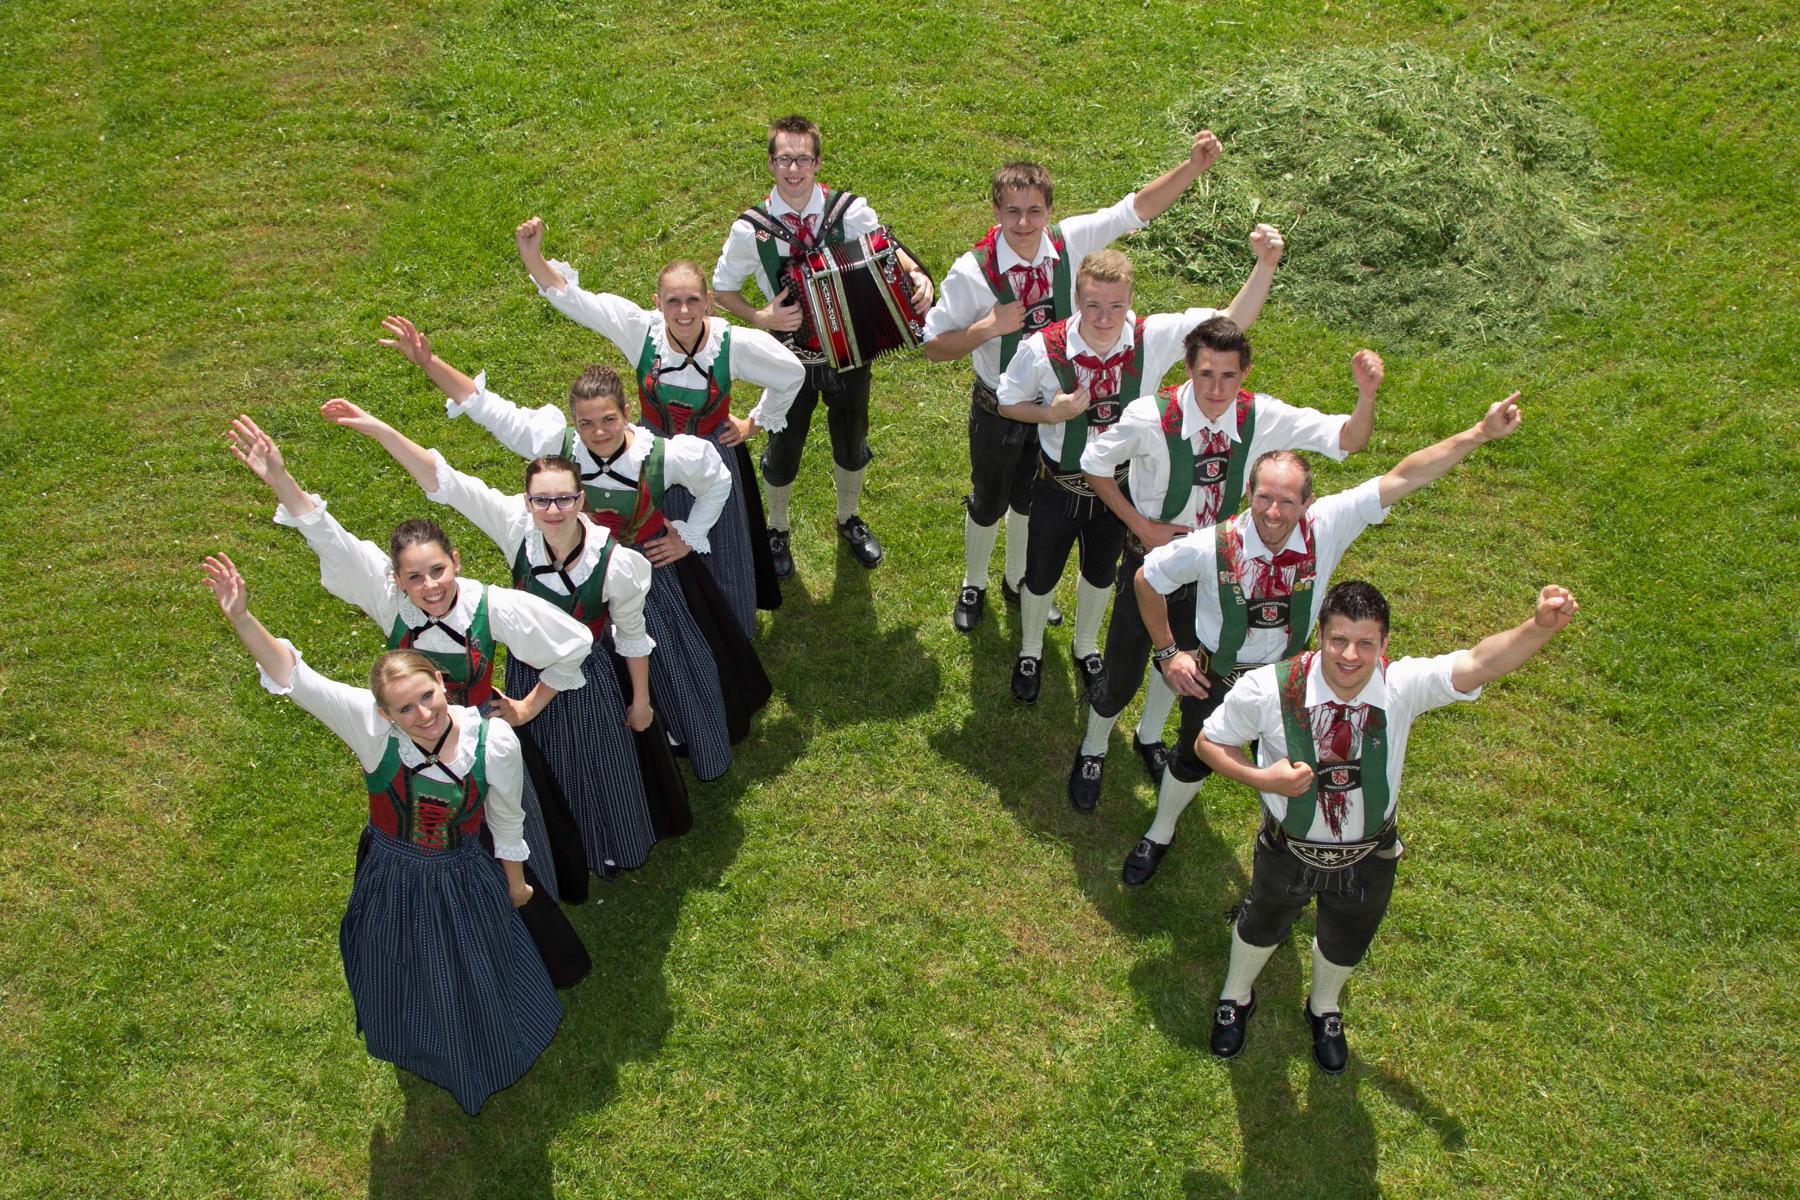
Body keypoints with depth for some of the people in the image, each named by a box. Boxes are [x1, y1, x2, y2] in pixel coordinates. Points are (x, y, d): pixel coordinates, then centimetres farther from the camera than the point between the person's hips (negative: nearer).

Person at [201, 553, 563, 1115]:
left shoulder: (495, 741, -28)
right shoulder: (371, 726, -30)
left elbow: (507, 822, -10)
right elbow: (294, 676, -38)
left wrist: (515, 882, 6)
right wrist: (242, 618, -53)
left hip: (468, 879, 0)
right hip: (394, 879, 1)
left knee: (478, 979, 26)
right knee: (410, 983, 28)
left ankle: (492, 1050, 62)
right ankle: (432, 1057, 64)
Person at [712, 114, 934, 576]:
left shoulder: (849, 211, -17)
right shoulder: (750, 229, -17)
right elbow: (722, 289, -4)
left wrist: (916, 276, -26)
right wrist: (760, 317, -22)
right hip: (790, 359, -1)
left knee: (851, 445, 23)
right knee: (783, 452, 18)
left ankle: (850, 519, 52)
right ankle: (777, 529, 47)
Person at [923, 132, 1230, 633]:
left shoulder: (1070, 242, -17)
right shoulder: (973, 272, -27)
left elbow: (1136, 209, -8)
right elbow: (934, 346, -18)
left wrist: (1195, 165, -18)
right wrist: (988, 328, -33)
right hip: (998, 412, -3)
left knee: (1031, 499, 25)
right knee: (988, 502, 19)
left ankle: (1018, 579, 52)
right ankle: (973, 585, 48)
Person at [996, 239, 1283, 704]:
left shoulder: (1154, 338, -24)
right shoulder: (1043, 349, -27)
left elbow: (1233, 320, -23)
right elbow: (1007, 402, -10)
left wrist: (1265, 264, -37)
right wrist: (1051, 413, -28)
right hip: (1058, 488, -2)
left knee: (1100, 574, 28)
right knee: (1041, 578, 21)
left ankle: (1086, 647, 58)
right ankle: (1030, 651, 52)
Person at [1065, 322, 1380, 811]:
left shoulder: (1260, 417, -20)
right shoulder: (1150, 417, -29)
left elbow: (1348, 439, -19)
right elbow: (1095, 464, -13)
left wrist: (1367, 394, -40)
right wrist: (1141, 526, -18)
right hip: (1151, 557, -4)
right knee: (1123, 674, 8)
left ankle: (1149, 738, 58)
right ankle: (1092, 752, 41)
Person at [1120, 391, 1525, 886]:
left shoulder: (1325, 528, -26)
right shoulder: (1213, 546, -31)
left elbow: (1402, 478, -29)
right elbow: (1147, 579, -14)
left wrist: (1481, 433, -35)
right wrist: (1167, 653, -9)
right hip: (1213, 677, -1)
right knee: (1194, 759, 20)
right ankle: (1159, 834, 50)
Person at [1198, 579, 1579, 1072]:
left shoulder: (1402, 686, -29)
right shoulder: (1270, 689, -31)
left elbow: (1479, 663, -47)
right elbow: (1210, 741, -15)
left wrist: (1541, 626, -65)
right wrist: (1262, 778, -32)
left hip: (1368, 860, 1)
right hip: (1288, 852, -1)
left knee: (1345, 944, 31)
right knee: (1262, 926, 30)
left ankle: (1324, 1009, 66)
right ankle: (1236, 997, 64)